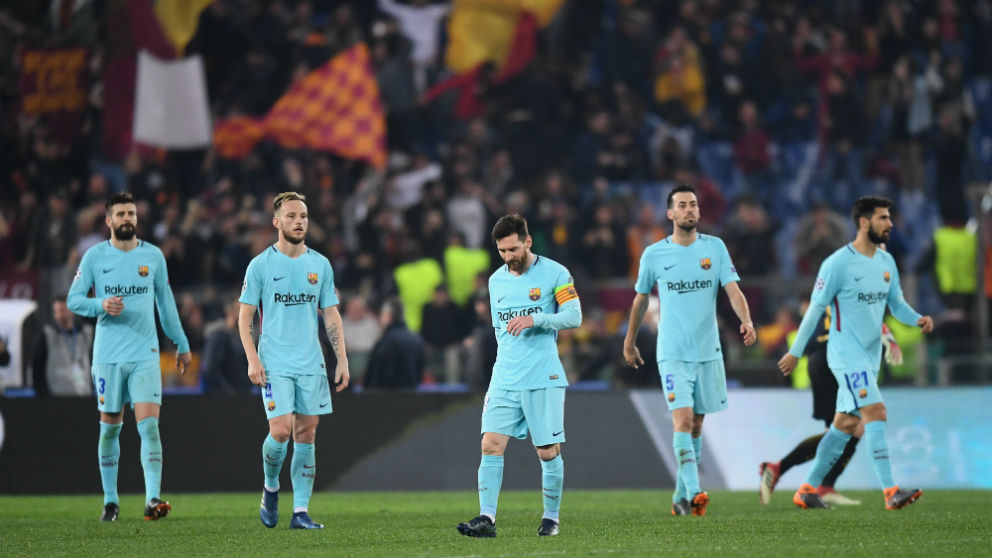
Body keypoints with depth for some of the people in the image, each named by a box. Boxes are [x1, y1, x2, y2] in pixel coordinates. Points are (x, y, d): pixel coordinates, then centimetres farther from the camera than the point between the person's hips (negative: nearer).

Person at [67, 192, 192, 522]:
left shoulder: (153, 256, 6)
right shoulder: (94, 256, 2)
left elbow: (165, 300, 16)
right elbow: (73, 299, 2)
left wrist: (181, 344, 19)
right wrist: (101, 305, -18)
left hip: (145, 355, 0)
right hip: (107, 355, 0)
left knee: (149, 424, -13)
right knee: (110, 427, 6)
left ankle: (153, 500, -19)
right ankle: (110, 501, 17)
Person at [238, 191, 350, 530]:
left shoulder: (320, 265, 8)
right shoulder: (261, 265, -1)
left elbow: (331, 315, 12)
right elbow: (245, 315, 0)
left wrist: (342, 360, 5)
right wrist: (252, 359, -11)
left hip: (311, 363, 3)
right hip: (274, 363, -3)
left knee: (306, 435, 1)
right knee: (281, 431, -14)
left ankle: (301, 512, 5)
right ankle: (270, 488, 13)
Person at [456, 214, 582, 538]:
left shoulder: (554, 274, -3)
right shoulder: (496, 280, 13)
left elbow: (574, 317, -8)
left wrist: (534, 319, -20)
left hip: (544, 378, -4)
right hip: (504, 378, 4)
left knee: (548, 452, -1)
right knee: (491, 446, -9)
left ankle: (551, 518, 15)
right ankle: (487, 519, -11)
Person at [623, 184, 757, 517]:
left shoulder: (714, 248, 3)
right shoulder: (654, 255, 1)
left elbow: (733, 290, -5)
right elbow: (641, 299, 14)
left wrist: (746, 321, -24)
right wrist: (629, 343, 21)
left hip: (709, 351, 2)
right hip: (672, 352, -2)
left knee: (696, 424, 9)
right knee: (683, 418, -17)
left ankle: (681, 496, 22)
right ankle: (693, 492, -24)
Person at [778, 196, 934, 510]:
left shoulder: (886, 262, 10)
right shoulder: (838, 264, -12)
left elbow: (897, 304, 16)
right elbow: (815, 308, -7)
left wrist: (918, 319, -6)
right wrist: (795, 352, -2)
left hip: (870, 356, 8)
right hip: (847, 355, -8)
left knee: (845, 425, 11)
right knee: (876, 413, -18)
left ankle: (807, 490, 21)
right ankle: (890, 492, -23)